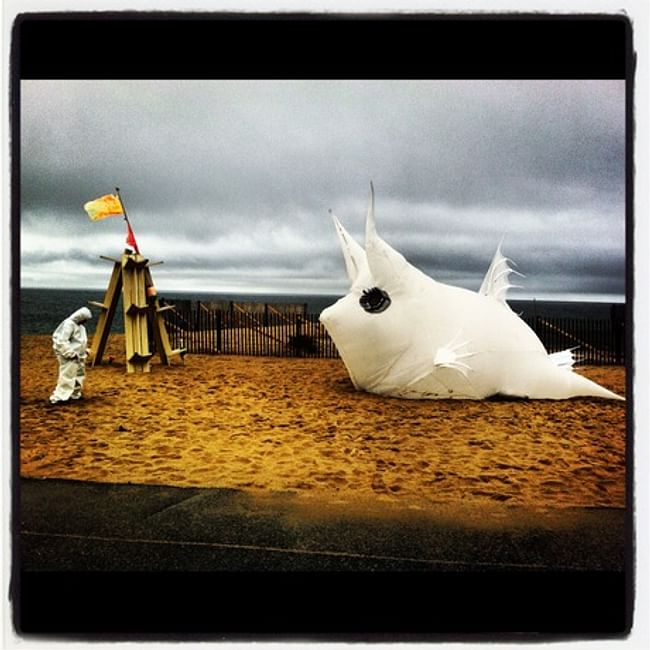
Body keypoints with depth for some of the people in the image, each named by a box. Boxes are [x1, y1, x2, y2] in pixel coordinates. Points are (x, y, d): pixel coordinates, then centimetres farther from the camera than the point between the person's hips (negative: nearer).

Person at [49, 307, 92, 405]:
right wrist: (71, 354, -25)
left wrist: (84, 351, 16)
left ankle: (75, 394, 31)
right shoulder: (68, 324, -18)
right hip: (69, 356, -10)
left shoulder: (80, 326, 13)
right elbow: (61, 341, -24)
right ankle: (58, 397, -8)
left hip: (78, 356, 10)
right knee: (67, 376, -11)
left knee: (80, 375, 18)